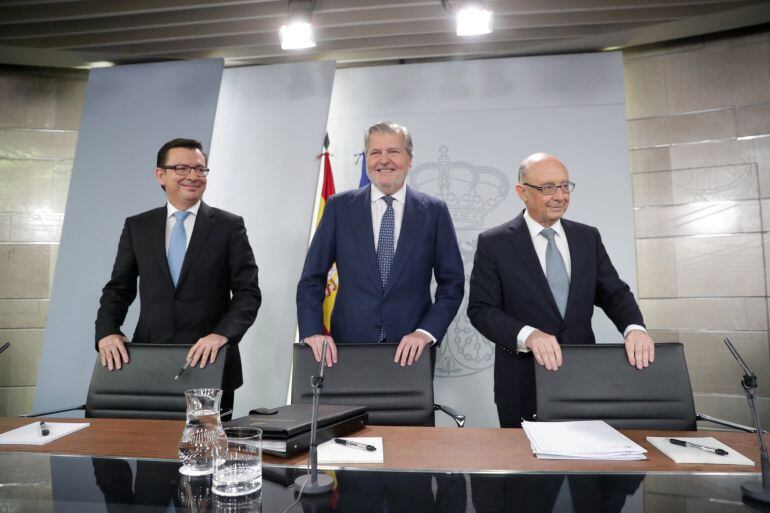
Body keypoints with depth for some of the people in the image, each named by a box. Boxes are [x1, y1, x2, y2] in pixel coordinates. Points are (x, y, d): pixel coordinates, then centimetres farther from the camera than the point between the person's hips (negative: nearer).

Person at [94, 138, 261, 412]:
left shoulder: (229, 226, -1)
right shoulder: (137, 227, 8)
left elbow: (248, 293, -5)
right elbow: (118, 289, 10)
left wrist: (222, 334, -20)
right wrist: (107, 332, -7)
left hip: (209, 362, -2)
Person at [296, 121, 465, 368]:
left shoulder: (434, 211, -1)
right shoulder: (339, 207, 0)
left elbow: (452, 283, 0)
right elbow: (312, 279, 0)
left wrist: (427, 331, -13)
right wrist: (313, 331, -13)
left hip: (411, 351, 0)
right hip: (348, 346, 0)